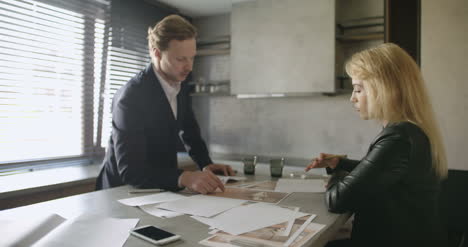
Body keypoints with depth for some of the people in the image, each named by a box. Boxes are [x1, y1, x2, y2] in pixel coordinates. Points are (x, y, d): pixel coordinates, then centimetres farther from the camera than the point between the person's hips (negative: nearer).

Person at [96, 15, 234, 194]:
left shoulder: (181, 87, -1)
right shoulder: (130, 96, -23)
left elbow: (190, 132, 14)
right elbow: (130, 170, -29)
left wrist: (206, 164, -3)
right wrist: (184, 178, -43)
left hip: (161, 186, 6)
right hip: (123, 190, -6)